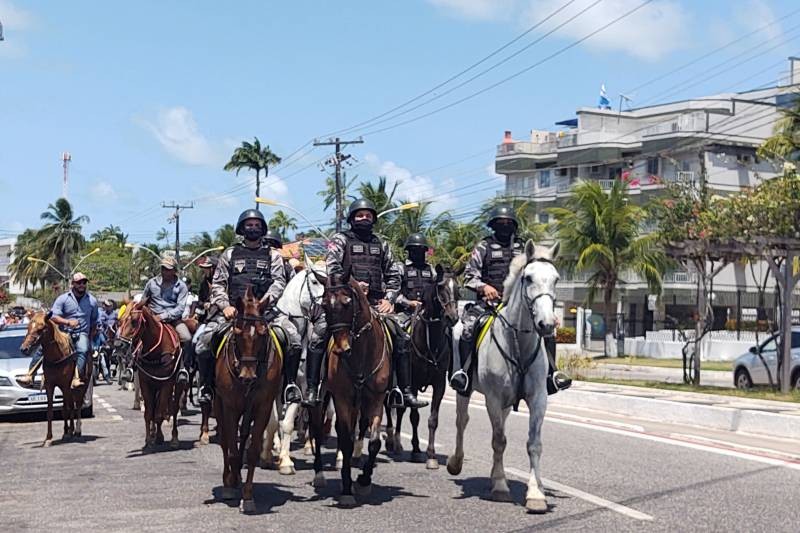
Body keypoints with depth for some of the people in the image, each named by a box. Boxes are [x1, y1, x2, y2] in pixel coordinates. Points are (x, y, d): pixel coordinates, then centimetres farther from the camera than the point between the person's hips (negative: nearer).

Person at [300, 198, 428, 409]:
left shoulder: (381, 245, 19)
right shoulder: (340, 240, 6)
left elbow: (393, 275, 19)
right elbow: (333, 267, -9)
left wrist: (389, 299, 4)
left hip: (375, 302, 4)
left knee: (402, 339, -7)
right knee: (318, 335, -23)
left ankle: (407, 392, 0)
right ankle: (311, 389, -17)